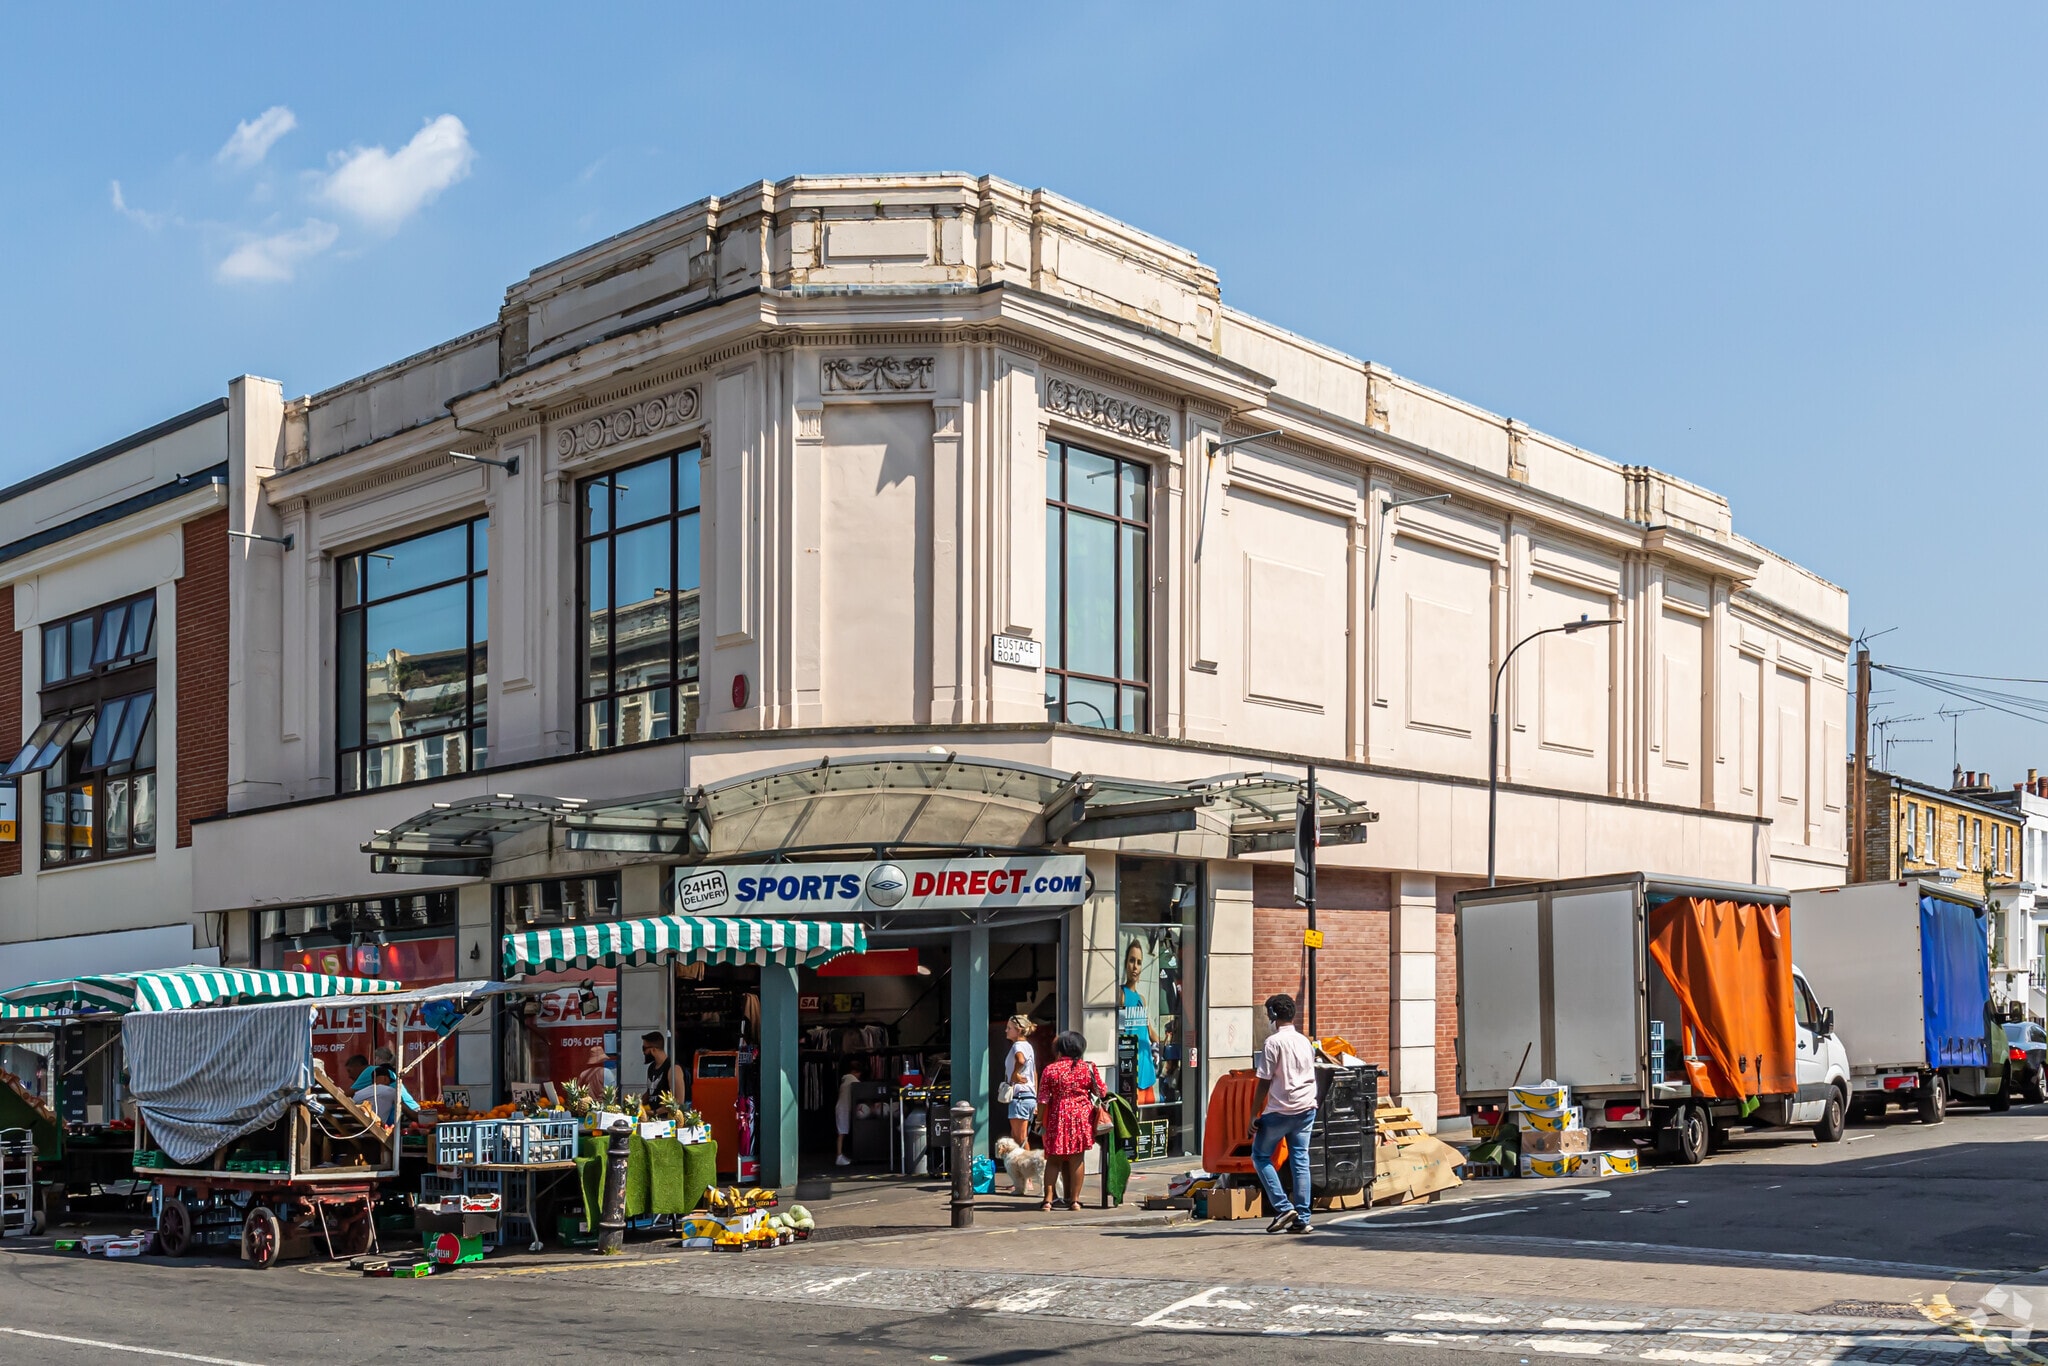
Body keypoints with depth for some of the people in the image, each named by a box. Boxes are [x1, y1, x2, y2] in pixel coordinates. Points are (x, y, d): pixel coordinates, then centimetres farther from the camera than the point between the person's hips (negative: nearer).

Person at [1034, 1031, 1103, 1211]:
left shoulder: (1050, 1069, -4)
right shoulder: (1088, 1068, -2)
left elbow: (1042, 1100, -4)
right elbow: (1100, 1092, 7)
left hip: (1057, 1117, 0)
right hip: (1081, 1117, 0)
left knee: (1054, 1159, 9)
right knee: (1077, 1159, 6)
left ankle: (1048, 1199, 6)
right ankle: (1074, 1200, 6)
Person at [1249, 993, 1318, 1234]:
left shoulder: (1274, 1042, -10)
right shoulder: (1305, 1042, 11)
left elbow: (1264, 1083, -11)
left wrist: (1254, 1116, -6)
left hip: (1280, 1111, -6)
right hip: (1307, 1108, 6)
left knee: (1260, 1156, 8)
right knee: (1300, 1161, 7)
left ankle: (1283, 1208, -2)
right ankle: (1301, 1219, 4)